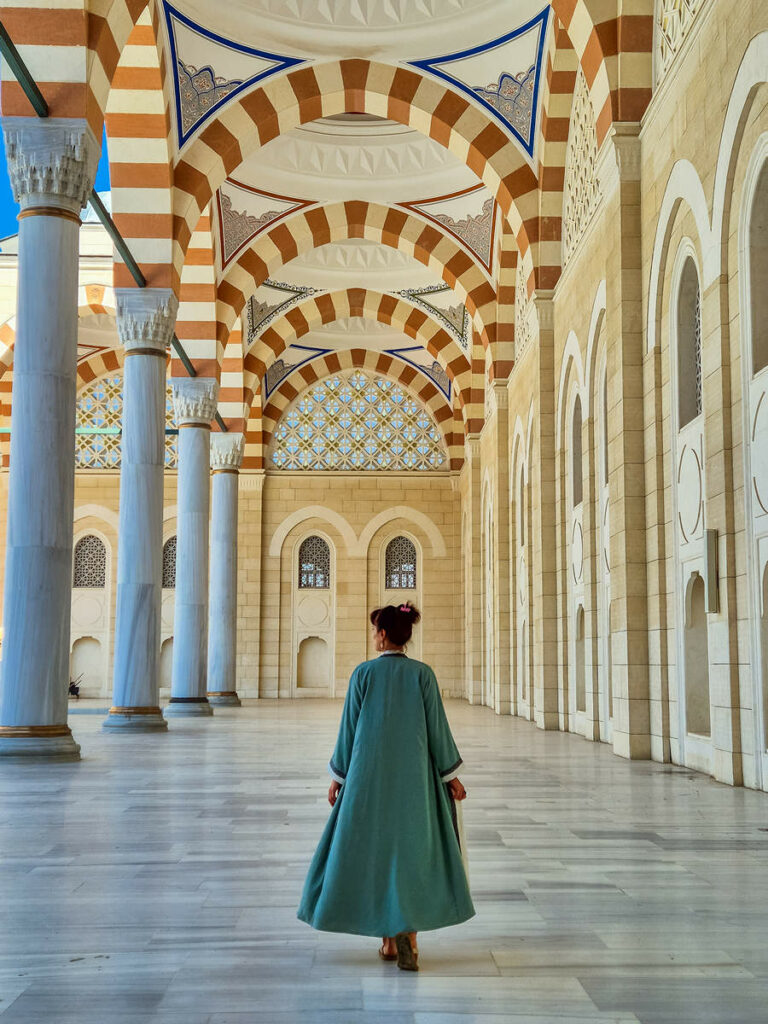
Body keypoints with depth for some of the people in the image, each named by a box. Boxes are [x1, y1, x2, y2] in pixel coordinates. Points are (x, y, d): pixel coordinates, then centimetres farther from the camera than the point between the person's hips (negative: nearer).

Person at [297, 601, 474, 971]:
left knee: (373, 852, 13)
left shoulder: (363, 673, -5)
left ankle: (389, 938, 15)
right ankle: (408, 932, -8)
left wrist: (338, 777, 6)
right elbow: (436, 726, -3)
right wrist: (451, 775, 6)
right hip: (413, 775, 1)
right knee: (411, 852, 9)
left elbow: (349, 728, -3)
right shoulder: (422, 673, -3)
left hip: (370, 775, 0)